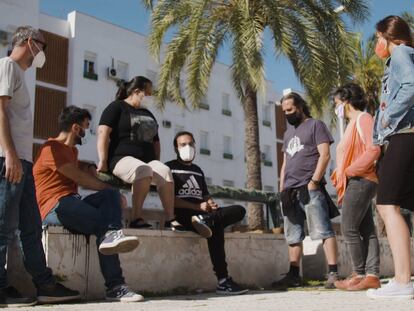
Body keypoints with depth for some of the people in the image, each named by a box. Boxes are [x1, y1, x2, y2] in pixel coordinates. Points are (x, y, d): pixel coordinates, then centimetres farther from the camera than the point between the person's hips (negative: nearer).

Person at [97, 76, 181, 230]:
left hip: (147, 159, 6)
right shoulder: (116, 107, 7)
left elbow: (155, 141, 33)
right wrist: (103, 161, -16)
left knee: (165, 170, -27)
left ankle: (170, 219, -34)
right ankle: (137, 218, -40)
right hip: (122, 158, -6)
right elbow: (103, 133, -7)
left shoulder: (148, 114, 28)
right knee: (143, 170, -38)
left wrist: (156, 164, 20)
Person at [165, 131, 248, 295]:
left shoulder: (198, 170, 28)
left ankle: (205, 220, -39)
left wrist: (212, 205, -1)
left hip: (201, 213, 7)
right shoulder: (169, 167, 6)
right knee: (215, 226, -36)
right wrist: (199, 207, -14)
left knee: (239, 210, -16)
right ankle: (223, 280, -41)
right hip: (183, 215, -7)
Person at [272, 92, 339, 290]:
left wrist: (314, 181, -15)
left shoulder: (315, 125, 5)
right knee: (293, 236, 6)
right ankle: (294, 275, 10)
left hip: (310, 189, -7)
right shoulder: (288, 133, 25)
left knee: (323, 231, -10)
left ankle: (333, 273, -9)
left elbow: (324, 155, -6)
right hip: (290, 191, 7)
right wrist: (282, 189, 14)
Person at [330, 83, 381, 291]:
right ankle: (372, 276, 4)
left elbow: (374, 149, -17)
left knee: (349, 228, -10)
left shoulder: (363, 119, -5)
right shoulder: (353, 123, 23)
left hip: (360, 181, -10)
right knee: (366, 230, 4)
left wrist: (349, 171, -16)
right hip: (354, 183, 10)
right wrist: (340, 177, 10)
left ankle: (359, 274, -5)